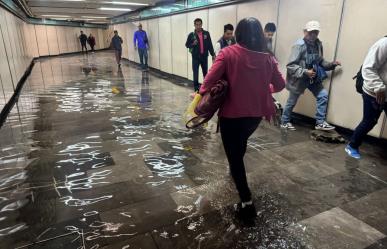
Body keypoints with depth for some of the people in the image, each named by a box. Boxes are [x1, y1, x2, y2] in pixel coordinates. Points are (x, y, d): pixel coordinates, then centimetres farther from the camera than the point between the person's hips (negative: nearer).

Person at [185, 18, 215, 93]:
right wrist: (193, 44, -15)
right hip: (195, 57, -1)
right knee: (195, 73, 1)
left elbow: (210, 45, 4)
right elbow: (187, 45, 5)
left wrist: (213, 54, 1)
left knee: (205, 72, 9)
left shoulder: (206, 33, 3)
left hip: (204, 56, 1)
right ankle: (196, 88, 11)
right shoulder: (191, 35, -1)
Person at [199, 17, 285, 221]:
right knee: (241, 142, 32)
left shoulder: (227, 53, -11)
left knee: (234, 155, 6)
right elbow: (280, 85, 7)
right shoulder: (267, 58, 0)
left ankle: (247, 203, 5)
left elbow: (209, 80, -16)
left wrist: (201, 95, 1)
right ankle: (236, 169, 57)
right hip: (256, 114, 5)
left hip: (231, 114, -5)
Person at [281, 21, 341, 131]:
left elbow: (320, 62, 13)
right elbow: (290, 65, -24)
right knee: (292, 101, 7)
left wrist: (331, 64, -4)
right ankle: (284, 122, 29)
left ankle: (320, 122, 11)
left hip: (313, 78, 6)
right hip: (299, 79, -6)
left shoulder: (318, 44, 2)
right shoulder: (299, 45, -21)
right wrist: (305, 72, -29)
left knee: (323, 95, -1)